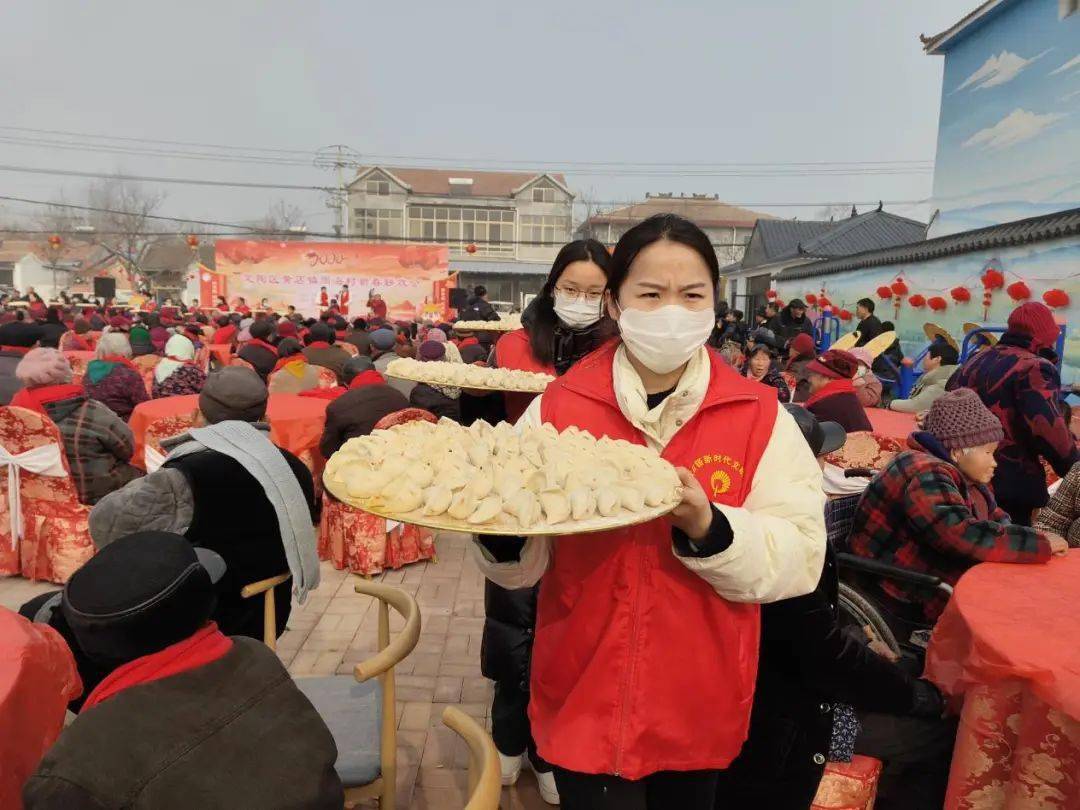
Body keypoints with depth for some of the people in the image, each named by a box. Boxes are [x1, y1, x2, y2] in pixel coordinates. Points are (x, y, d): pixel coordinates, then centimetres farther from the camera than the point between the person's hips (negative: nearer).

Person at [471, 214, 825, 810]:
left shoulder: (759, 416, -7)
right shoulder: (557, 406, -7)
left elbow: (801, 557, -13)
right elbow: (523, 564, -5)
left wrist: (707, 526, -30)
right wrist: (502, 531, -27)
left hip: (701, 705, 2)